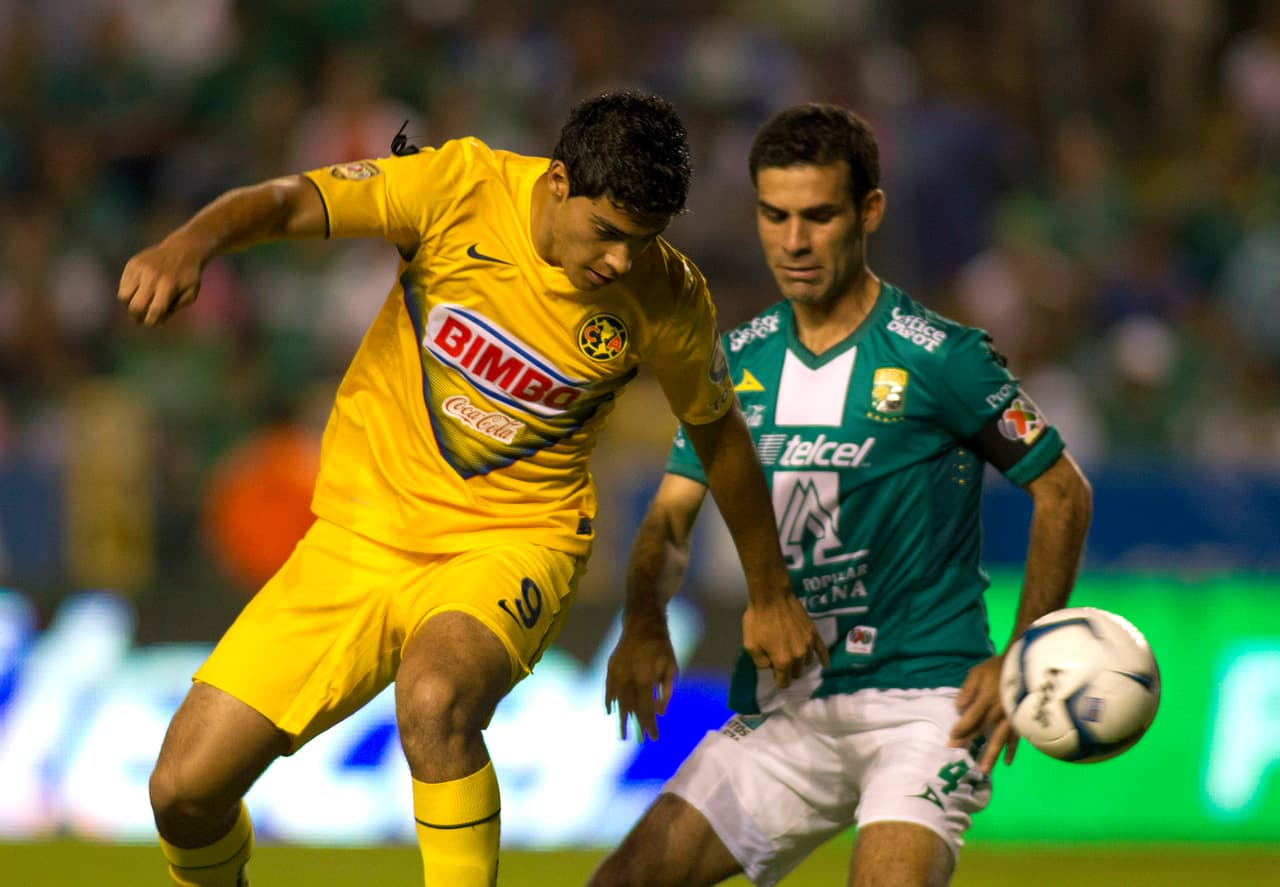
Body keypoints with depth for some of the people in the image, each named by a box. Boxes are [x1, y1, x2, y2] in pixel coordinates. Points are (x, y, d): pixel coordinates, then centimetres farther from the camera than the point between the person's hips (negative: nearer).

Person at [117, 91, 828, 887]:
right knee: (187, 788, -5)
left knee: (435, 700, -38)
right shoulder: (463, 188, -14)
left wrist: (770, 594, 19)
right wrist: (189, 246, -38)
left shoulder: (669, 299, -10)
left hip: (513, 544, -2)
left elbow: (719, 432, 8)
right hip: (361, 535, 2)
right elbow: (287, 202, -16)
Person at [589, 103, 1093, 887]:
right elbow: (671, 514, 8)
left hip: (920, 699, -5)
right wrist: (645, 624, -13)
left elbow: (1063, 493, 0)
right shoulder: (740, 360, 8)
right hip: (781, 711, 6)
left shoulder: (938, 358, -7)